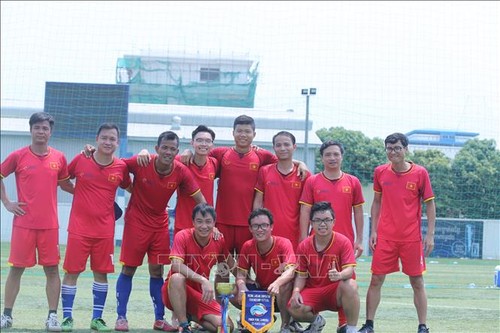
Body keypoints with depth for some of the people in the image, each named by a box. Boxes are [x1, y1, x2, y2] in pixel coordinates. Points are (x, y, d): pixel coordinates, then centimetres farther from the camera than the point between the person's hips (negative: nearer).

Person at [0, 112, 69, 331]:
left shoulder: (59, 158, 4)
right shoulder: (18, 156, -2)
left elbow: (64, 181, 21)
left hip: (49, 224, 2)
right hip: (23, 222, -2)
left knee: (52, 269, 2)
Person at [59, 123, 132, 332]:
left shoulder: (121, 167, -1)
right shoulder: (81, 160, -4)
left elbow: (129, 187, 16)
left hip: (105, 229, 2)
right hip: (79, 227, -2)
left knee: (101, 273, 6)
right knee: (72, 272, -1)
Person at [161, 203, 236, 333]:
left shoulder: (219, 241, -5)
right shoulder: (183, 236, -17)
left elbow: (233, 268, 10)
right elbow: (176, 265, -32)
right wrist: (203, 280, -41)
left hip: (201, 294, 5)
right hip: (175, 291, -5)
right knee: (177, 277, -39)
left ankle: (189, 315, 12)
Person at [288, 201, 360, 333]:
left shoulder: (343, 242, -10)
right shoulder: (304, 246, -1)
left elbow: (349, 270, -19)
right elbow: (301, 275, 4)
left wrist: (340, 275, -44)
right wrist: (296, 291, -17)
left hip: (335, 290, -2)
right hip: (312, 291, 2)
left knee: (350, 285, -37)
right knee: (295, 308, -28)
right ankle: (317, 321, 12)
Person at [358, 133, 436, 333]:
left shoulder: (420, 173, -3)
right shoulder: (380, 172, 4)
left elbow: (430, 204, 1)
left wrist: (430, 234, -5)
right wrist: (373, 231, 6)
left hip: (412, 237, -2)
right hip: (385, 237, 2)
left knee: (417, 281, 3)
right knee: (376, 279, 1)